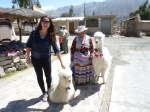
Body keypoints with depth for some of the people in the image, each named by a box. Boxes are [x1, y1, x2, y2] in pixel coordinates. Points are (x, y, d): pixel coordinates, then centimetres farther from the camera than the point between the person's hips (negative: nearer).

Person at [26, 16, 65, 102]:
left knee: (48, 75, 10)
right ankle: (44, 93, 28)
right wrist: (28, 57, -6)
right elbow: (28, 45, -3)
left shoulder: (51, 35, -14)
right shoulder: (34, 33, -15)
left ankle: (49, 90, 38)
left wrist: (61, 62, -17)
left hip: (46, 58, 0)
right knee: (39, 76, 9)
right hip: (35, 58, 0)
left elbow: (56, 49, -14)